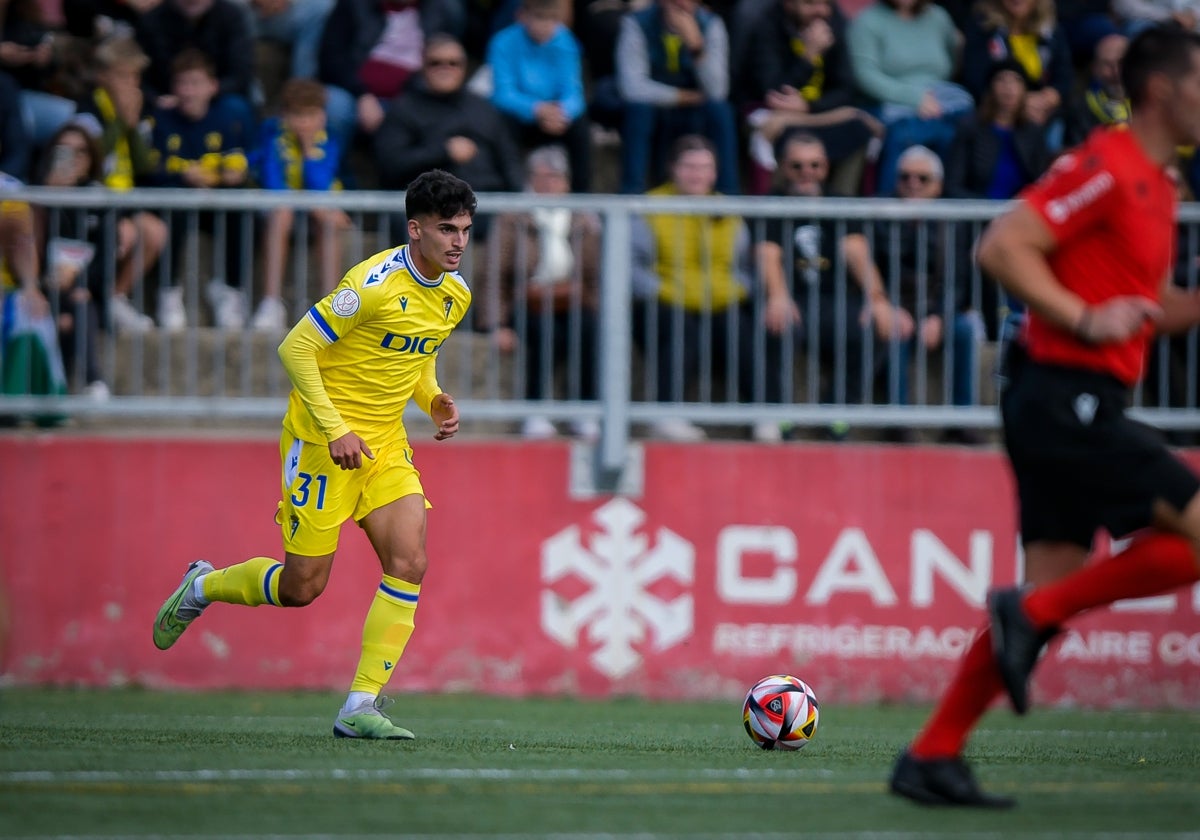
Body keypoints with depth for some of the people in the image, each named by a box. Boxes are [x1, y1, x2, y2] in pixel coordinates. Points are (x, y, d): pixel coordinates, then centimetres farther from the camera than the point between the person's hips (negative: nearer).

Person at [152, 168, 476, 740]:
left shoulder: (456, 295, 4)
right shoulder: (375, 283, -20)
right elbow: (295, 347, -17)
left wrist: (435, 402, 0)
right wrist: (336, 431, -21)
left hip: (386, 446, 6)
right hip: (322, 439, -6)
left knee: (408, 564, -12)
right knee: (303, 586, -1)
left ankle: (360, 708, -7)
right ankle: (201, 587, 29)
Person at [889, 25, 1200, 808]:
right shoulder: (1106, 168, -12)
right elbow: (1002, 246, -19)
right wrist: (1084, 318, -21)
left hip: (1076, 406, 10)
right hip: (1067, 397, -10)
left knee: (1049, 591, 6)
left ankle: (932, 756, 7)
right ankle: (1031, 612, -7)